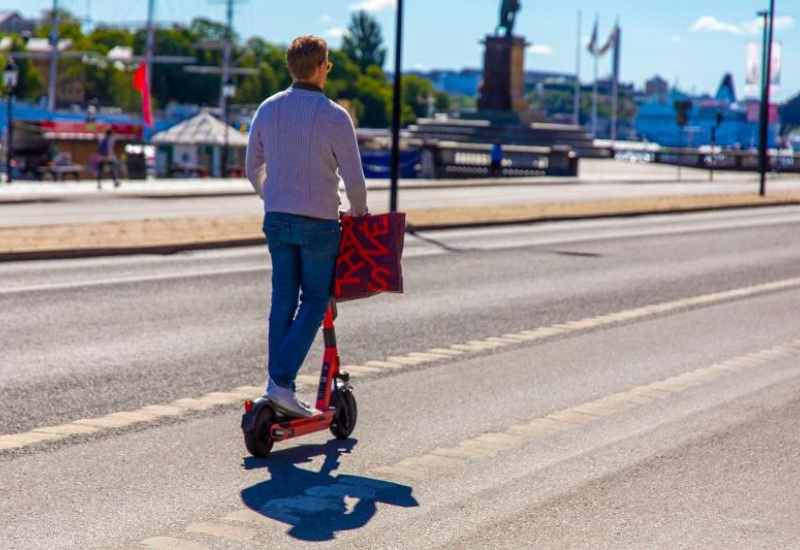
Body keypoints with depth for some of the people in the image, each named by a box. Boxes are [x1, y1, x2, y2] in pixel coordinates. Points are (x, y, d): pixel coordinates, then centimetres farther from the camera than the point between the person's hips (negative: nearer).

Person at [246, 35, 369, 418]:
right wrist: (359, 214, 10)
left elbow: (253, 168, 12)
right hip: (318, 223, -5)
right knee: (314, 303, 4)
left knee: (282, 302, 12)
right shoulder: (335, 117, -13)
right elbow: (353, 178, -9)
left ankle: (278, 383, 13)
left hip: (277, 219, 5)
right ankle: (281, 383, -5)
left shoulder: (268, 109, 2)